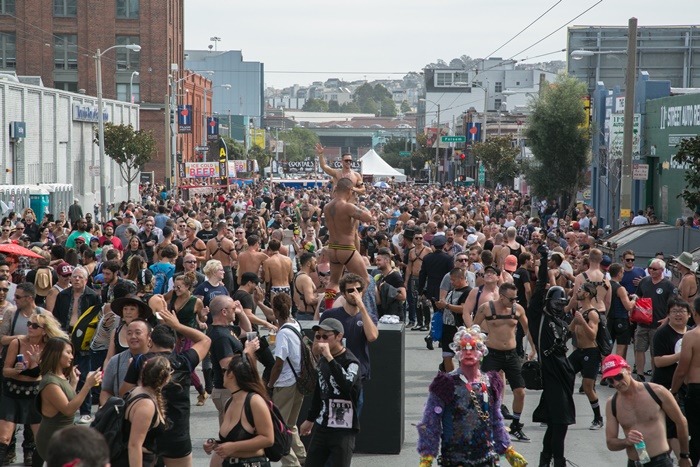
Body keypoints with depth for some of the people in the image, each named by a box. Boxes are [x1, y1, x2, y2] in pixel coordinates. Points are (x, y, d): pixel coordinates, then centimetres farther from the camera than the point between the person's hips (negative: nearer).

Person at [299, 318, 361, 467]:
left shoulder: (350, 361, -12)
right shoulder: (323, 360, 11)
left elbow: (347, 384, -34)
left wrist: (329, 357, -32)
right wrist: (310, 419, 28)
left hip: (344, 429, -8)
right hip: (322, 426, 8)